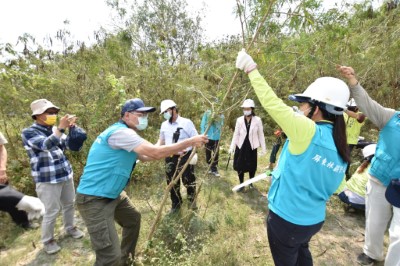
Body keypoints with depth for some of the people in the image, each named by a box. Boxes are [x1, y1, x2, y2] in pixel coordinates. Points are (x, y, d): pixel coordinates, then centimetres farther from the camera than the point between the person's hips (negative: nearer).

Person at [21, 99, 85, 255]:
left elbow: (68, 145, 7)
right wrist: (61, 128, -34)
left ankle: (70, 228, 39)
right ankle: (48, 240, 25)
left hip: (66, 174, 6)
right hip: (47, 179, -5)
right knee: (51, 211, 2)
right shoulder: (28, 132, -9)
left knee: (69, 204, 18)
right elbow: (46, 145, -27)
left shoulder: (54, 130, 6)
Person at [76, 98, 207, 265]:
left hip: (112, 194, 11)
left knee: (133, 219, 27)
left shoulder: (125, 134, 11)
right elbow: (156, 153, -31)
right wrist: (190, 142, -23)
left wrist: (171, 151, 11)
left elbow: (144, 156, 21)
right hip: (94, 199, -11)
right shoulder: (120, 132, -23)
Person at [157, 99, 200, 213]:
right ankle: (176, 203, 39)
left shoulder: (186, 122, -10)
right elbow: (161, 140, 18)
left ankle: (192, 200, 39)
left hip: (185, 157, -4)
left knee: (189, 180, 12)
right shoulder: (164, 125, 6)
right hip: (170, 158, 5)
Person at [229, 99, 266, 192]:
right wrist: (232, 147, -3)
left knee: (252, 166, 12)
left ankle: (251, 183, 36)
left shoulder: (257, 120, -6)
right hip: (241, 146, 1)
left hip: (252, 146, -1)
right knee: (240, 166, 7)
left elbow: (261, 135, -1)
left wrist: (263, 148, -1)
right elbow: (236, 134, 1)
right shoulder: (239, 120, -2)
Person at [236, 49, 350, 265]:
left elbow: (271, 102, -26)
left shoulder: (307, 131, -26)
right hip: (314, 219, 7)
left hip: (286, 218, -6)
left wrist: (251, 69, -16)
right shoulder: (341, 149, -3)